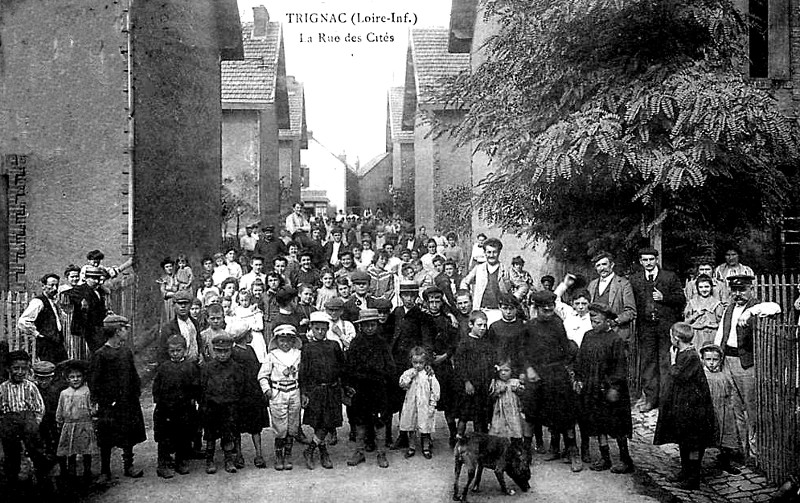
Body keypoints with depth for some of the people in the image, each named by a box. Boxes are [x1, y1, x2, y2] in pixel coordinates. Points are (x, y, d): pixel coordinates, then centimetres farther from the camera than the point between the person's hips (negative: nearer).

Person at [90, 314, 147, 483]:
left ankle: (128, 466, 24)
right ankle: (105, 472, 13)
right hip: (109, 406, -5)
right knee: (106, 440, 3)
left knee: (129, 436, 12)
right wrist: (103, 402, -12)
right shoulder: (100, 355, -11)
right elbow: (94, 382, -9)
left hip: (128, 403, 6)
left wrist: (136, 395, 7)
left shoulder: (127, 352, 8)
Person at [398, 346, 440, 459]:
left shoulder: (429, 374, -3)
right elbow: (402, 384, -8)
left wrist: (432, 405, -7)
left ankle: (426, 448, 19)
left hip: (424, 405, -2)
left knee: (425, 427, 4)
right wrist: (411, 376, -17)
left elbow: (434, 390, -4)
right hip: (410, 404, 2)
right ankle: (411, 447, 23)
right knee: (410, 427, 9)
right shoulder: (408, 373, 3)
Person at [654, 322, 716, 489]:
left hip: (691, 407, -10)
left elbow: (678, 377, -19)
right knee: (683, 440, 18)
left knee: (692, 444, 0)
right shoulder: (682, 353, 7)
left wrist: (673, 361, -12)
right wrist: (674, 358, 8)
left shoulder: (691, 357, -21)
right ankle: (685, 471, 29)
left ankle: (694, 478, 7)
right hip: (680, 406, 10)